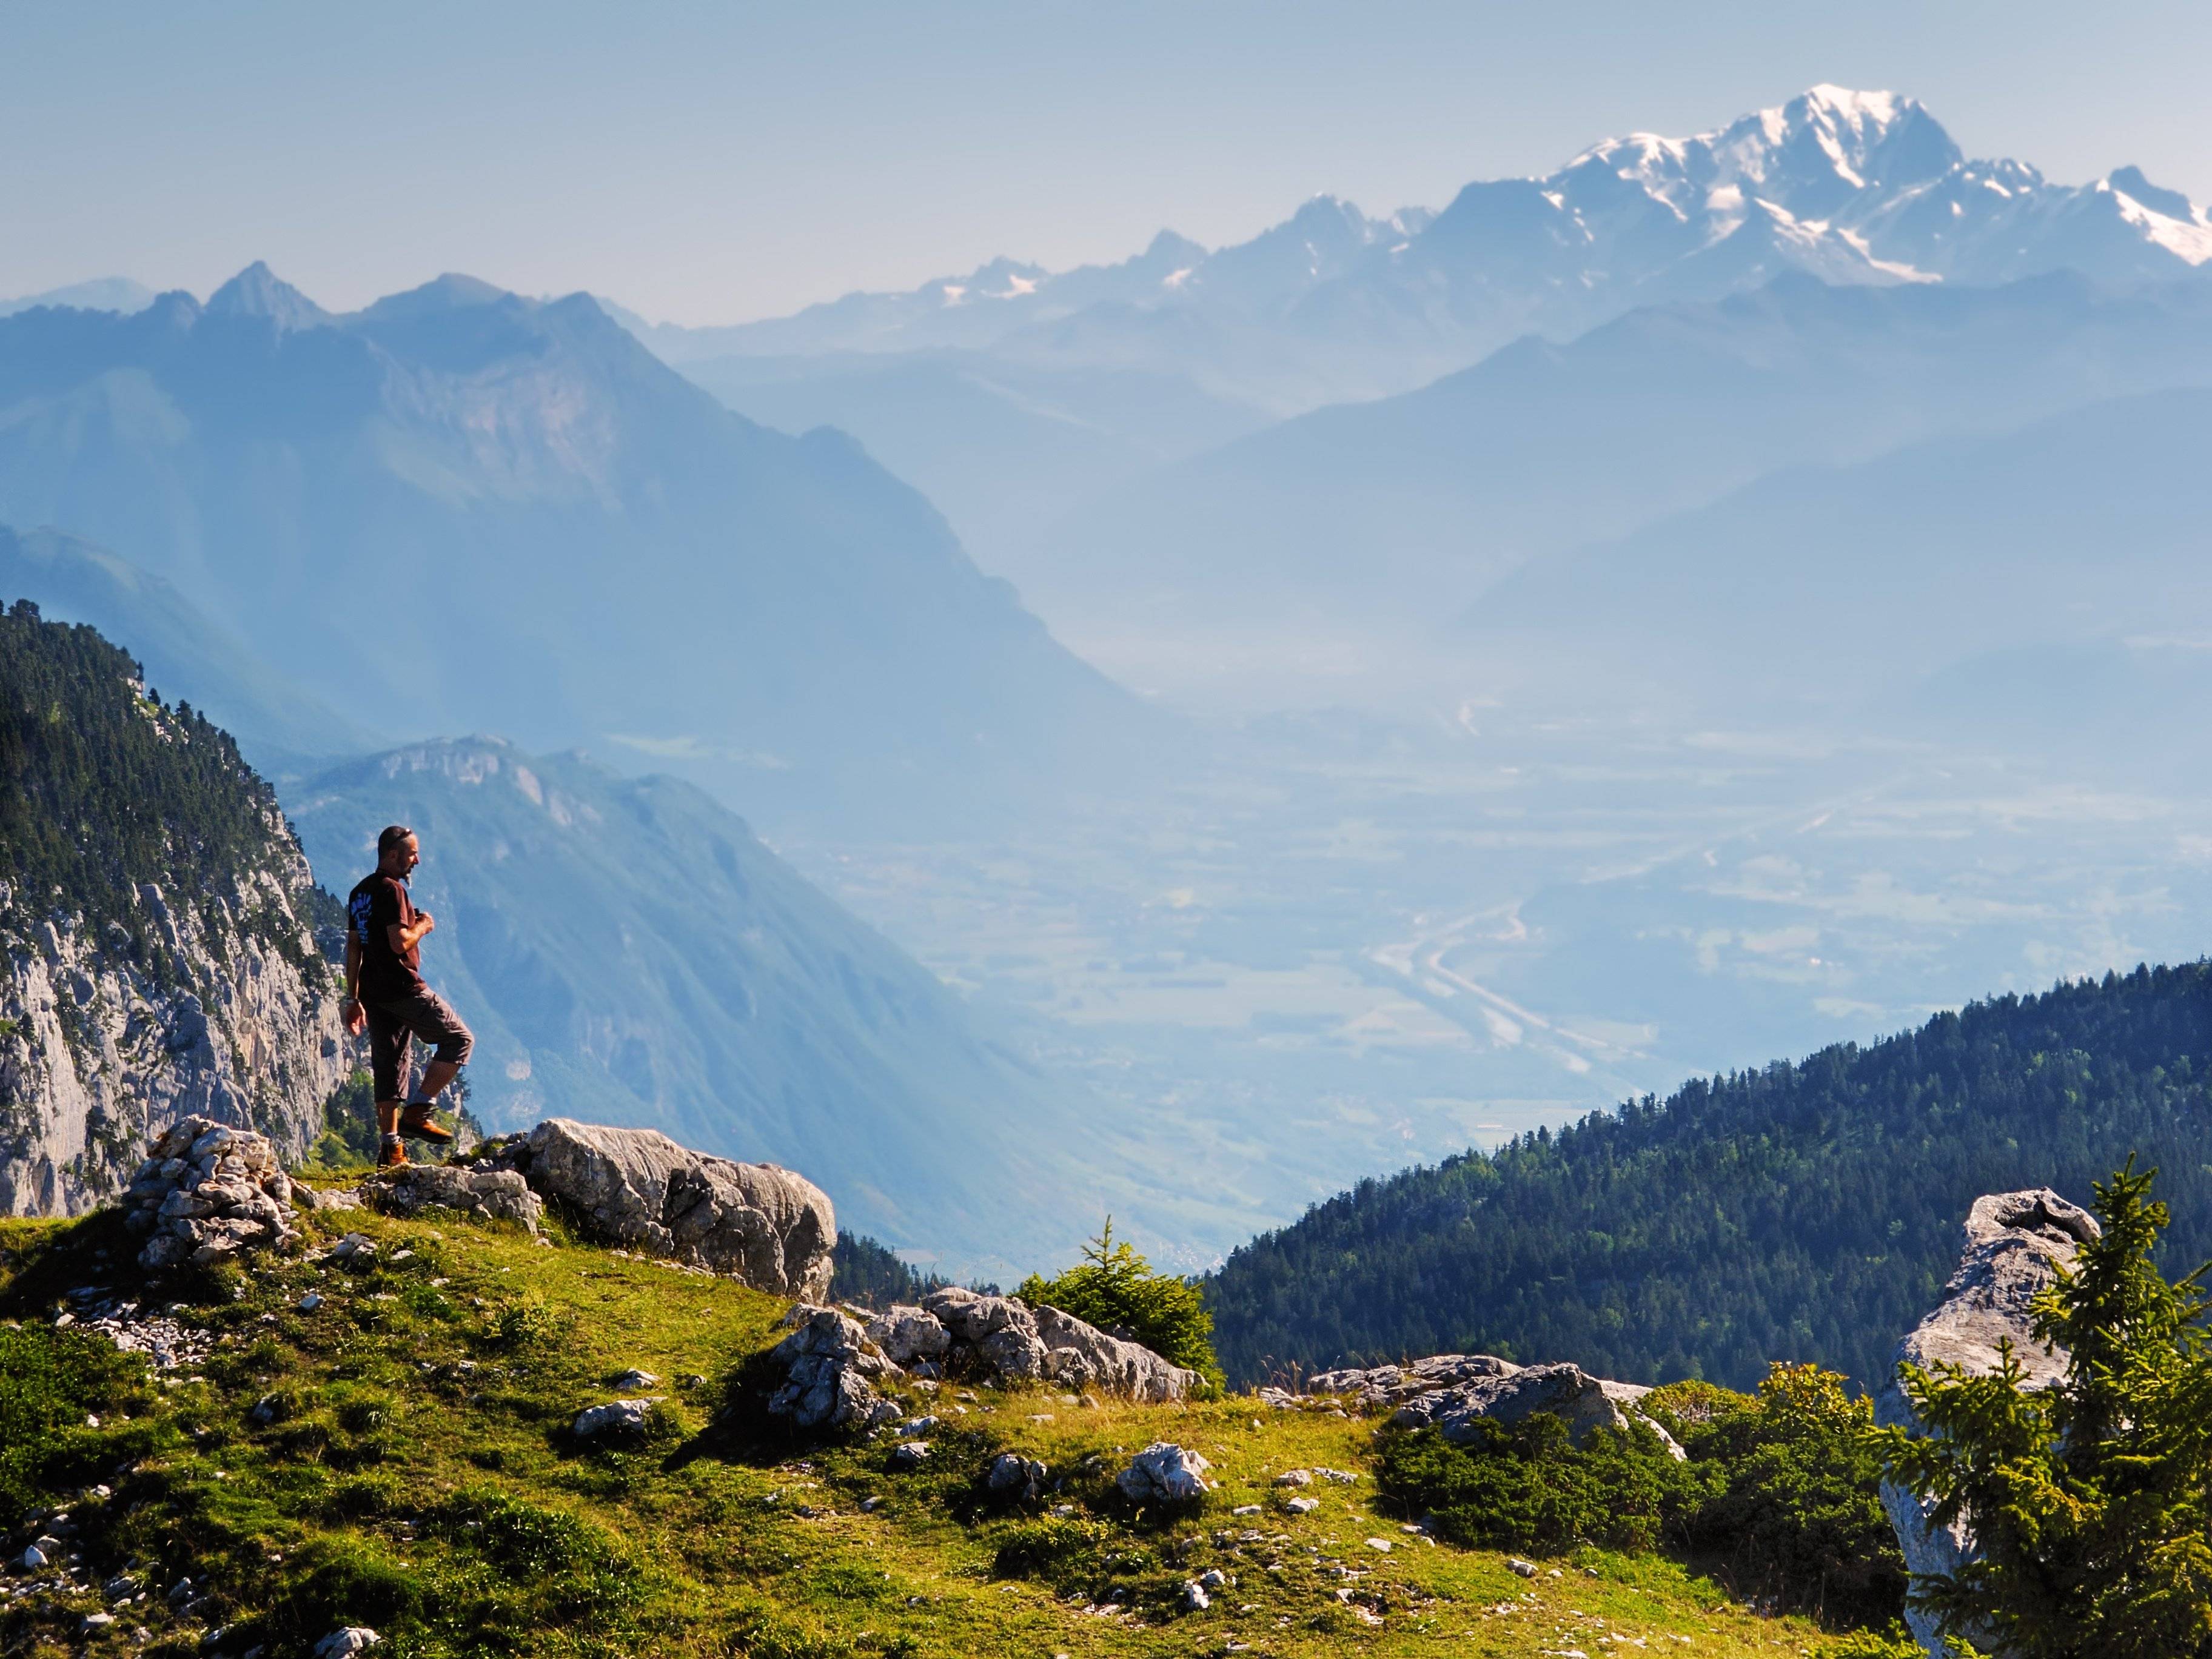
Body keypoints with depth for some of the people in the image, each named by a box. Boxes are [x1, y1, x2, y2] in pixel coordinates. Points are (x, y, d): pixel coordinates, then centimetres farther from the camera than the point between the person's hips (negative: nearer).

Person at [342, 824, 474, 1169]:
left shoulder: (359, 893, 16)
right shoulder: (391, 889, -13)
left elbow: (353, 949, 17)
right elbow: (400, 943, -22)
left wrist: (354, 999, 18)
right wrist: (423, 926, -2)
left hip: (373, 993, 9)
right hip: (402, 987, -9)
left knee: (389, 1069, 10)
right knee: (459, 1039, 1)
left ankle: (391, 1150, 9)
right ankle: (416, 1112, -7)